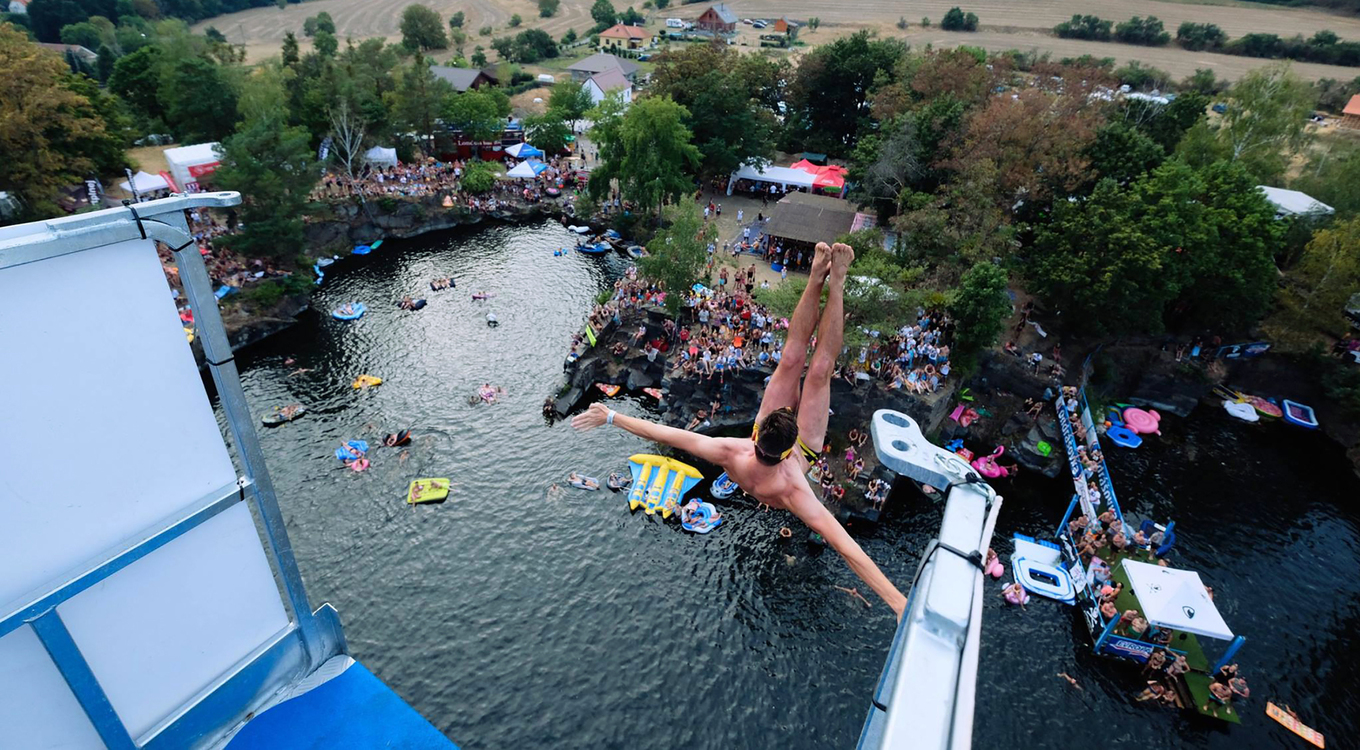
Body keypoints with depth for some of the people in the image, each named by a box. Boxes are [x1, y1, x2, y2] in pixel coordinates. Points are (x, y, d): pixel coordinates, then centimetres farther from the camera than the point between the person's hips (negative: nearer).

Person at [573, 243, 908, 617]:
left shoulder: (730, 454, -43)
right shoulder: (792, 491, -47)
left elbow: (664, 433, -40)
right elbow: (846, 547, -49)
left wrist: (611, 416, -37)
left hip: (766, 442, 2)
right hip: (808, 450, -2)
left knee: (792, 358, -8)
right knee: (819, 370, -14)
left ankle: (817, 277, 3)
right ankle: (835, 283, -3)